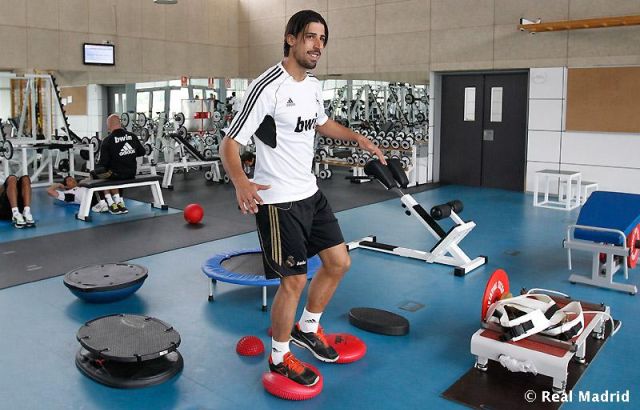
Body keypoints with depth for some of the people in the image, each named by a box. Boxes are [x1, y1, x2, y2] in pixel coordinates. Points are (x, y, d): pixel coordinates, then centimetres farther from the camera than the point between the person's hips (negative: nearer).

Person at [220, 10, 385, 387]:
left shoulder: (314, 86, 8)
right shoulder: (267, 87, -19)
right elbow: (230, 143, -20)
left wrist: (358, 138, 20)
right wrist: (241, 182, -39)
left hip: (311, 193, 9)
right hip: (278, 201, -9)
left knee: (339, 262, 14)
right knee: (294, 279, -2)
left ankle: (307, 327, 36)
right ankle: (279, 358, 21)